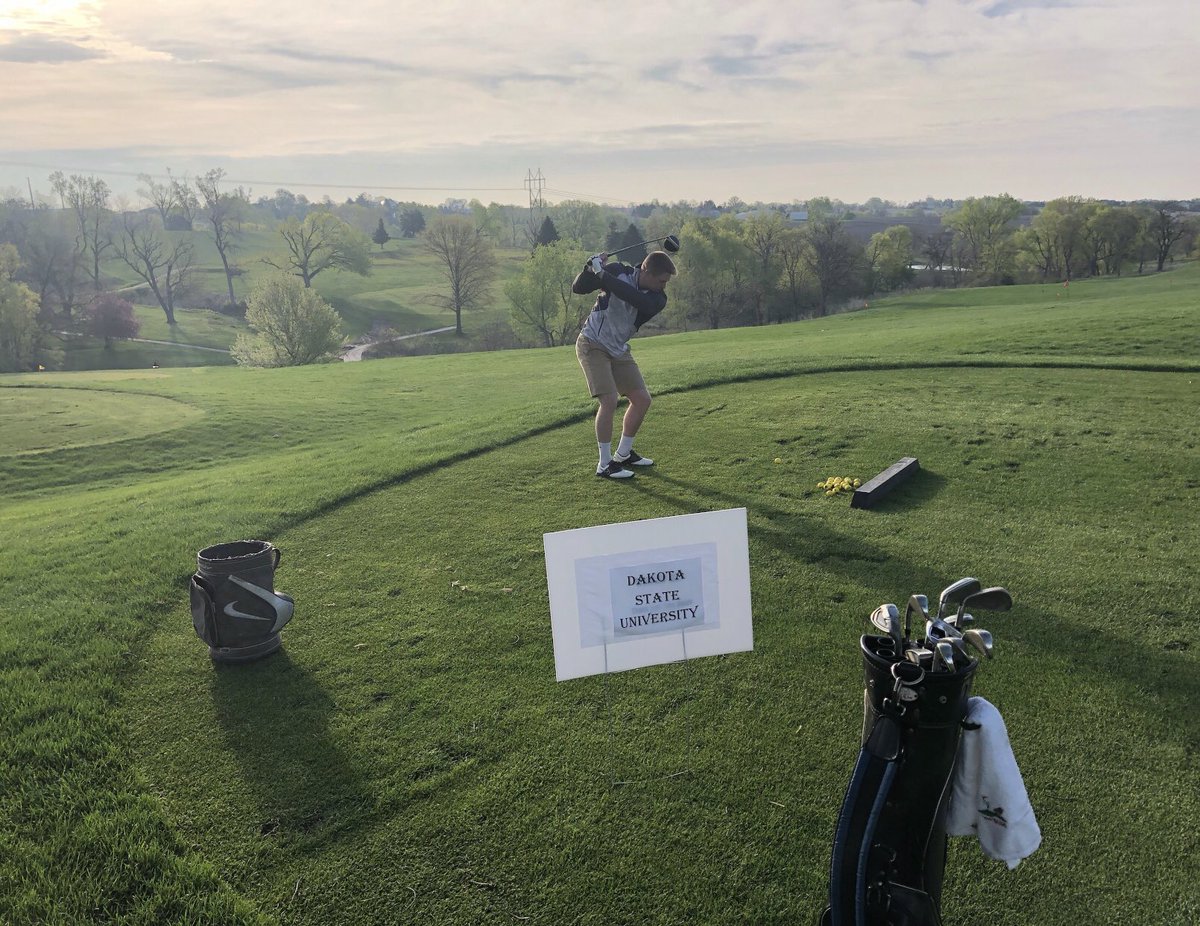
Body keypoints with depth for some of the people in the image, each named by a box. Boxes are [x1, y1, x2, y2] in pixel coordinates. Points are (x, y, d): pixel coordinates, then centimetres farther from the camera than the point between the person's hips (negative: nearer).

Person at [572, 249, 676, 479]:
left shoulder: (657, 299, -10)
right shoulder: (618, 271, -17)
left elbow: (635, 299, -32)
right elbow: (578, 288, -14)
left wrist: (602, 274, -35)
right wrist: (591, 268, -33)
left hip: (619, 350, 6)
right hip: (592, 345, -6)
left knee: (642, 399, 6)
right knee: (609, 401, -18)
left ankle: (623, 454, 23)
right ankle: (605, 465, -9)